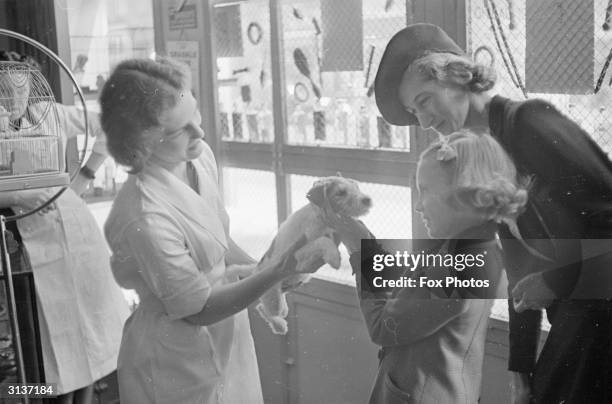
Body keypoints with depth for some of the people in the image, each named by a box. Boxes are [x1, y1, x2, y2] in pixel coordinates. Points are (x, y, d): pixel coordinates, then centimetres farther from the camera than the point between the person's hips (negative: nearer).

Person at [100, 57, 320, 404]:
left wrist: (259, 269, -3)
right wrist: (280, 271, -27)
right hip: (179, 367, -7)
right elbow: (198, 309, -21)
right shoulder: (145, 218, -30)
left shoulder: (200, 156, -7)